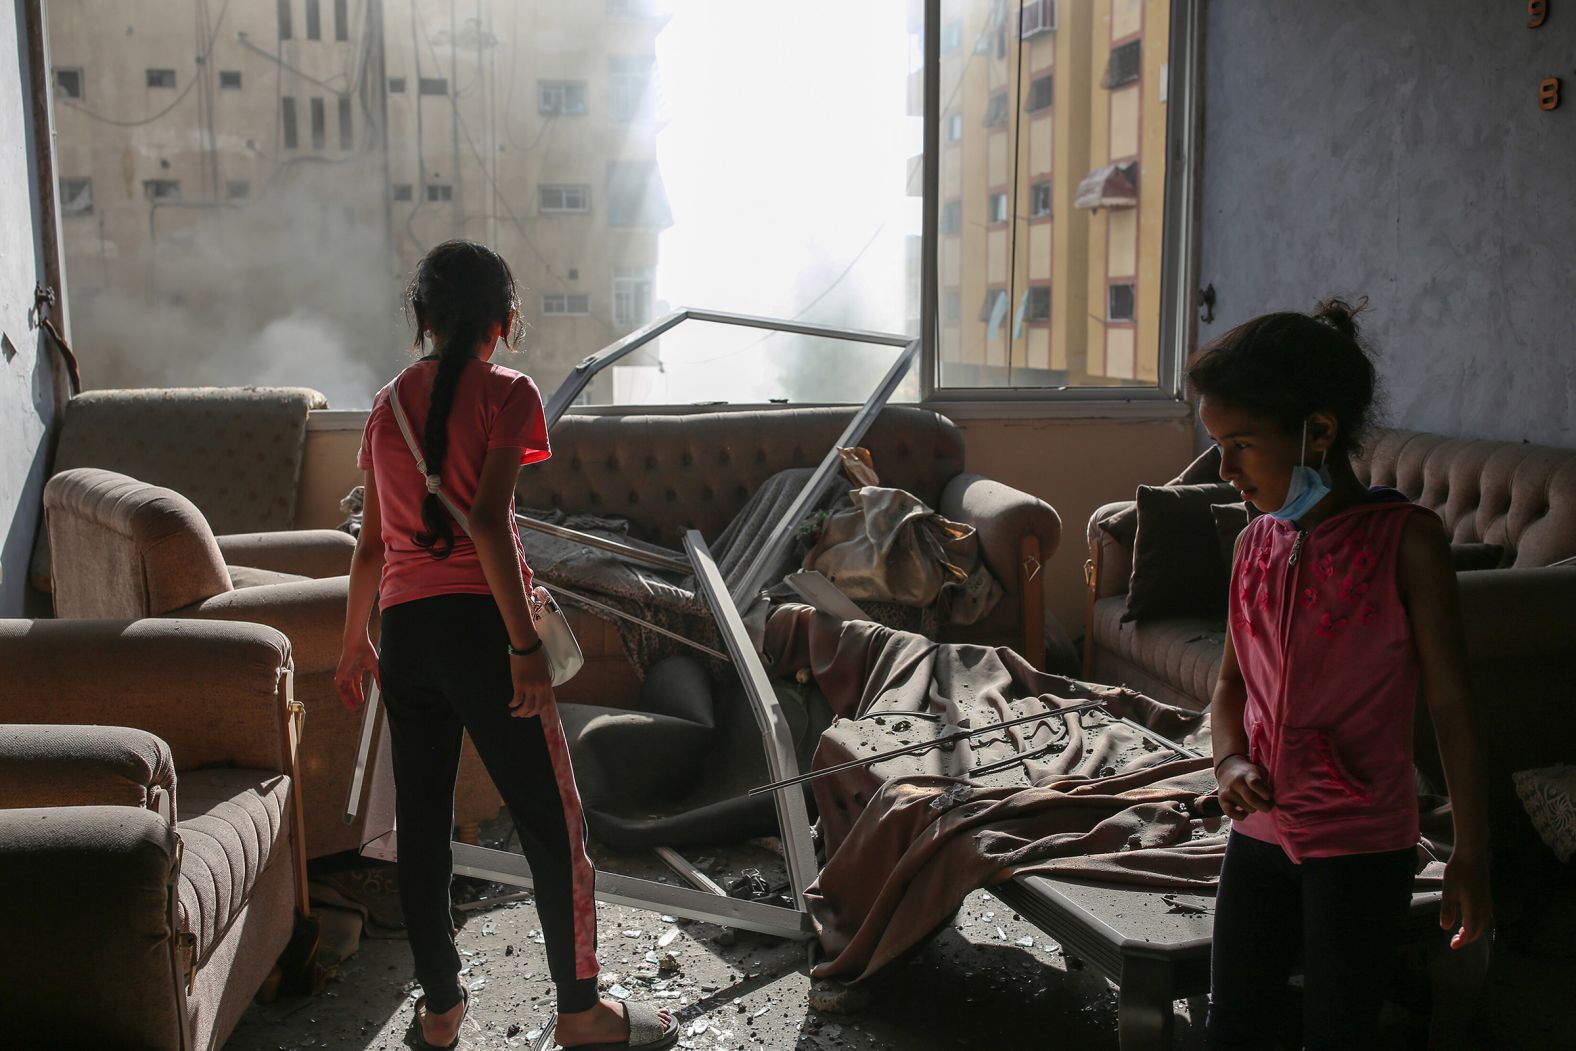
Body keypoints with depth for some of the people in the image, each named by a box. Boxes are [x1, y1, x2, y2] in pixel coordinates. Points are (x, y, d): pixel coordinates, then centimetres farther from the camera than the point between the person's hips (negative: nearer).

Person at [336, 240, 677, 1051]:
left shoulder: (389, 403, 12)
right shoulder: (506, 393, -5)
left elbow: (371, 542, 16)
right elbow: (487, 521, -17)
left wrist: (354, 643, 26)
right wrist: (526, 644, -18)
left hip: (403, 628, 6)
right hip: (475, 621, -6)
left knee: (421, 824, 12)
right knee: (551, 821, 4)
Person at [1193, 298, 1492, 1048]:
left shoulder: (1405, 539, -13)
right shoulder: (1255, 543, 2)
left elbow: (1449, 703, -9)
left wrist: (1469, 854, -6)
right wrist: (1230, 761, -7)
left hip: (1362, 846, -5)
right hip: (1259, 835, 5)